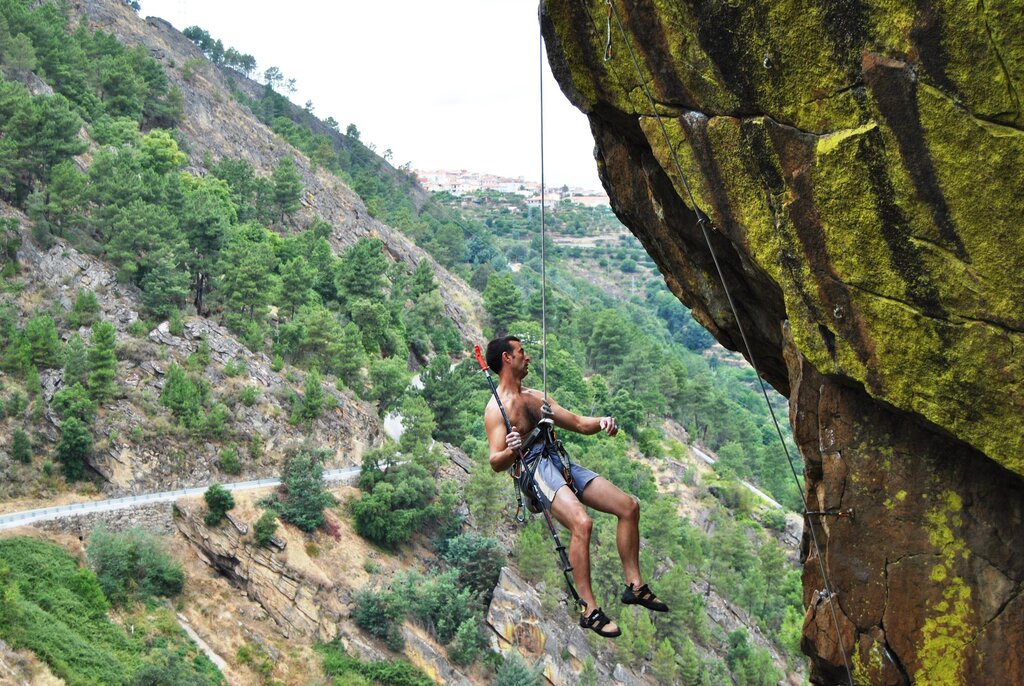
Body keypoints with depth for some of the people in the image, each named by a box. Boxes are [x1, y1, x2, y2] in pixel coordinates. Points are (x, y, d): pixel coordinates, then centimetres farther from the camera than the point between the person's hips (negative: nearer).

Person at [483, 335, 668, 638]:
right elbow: (496, 463, -11)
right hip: (534, 469, -9)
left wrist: (601, 422, 2)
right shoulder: (496, 408, -3)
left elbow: (579, 424, 23)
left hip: (560, 463, 9)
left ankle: (634, 585, 9)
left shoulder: (536, 397, 22)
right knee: (582, 522, -32)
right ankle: (589, 610, -26)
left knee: (630, 506, 1)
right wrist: (511, 451, -34)